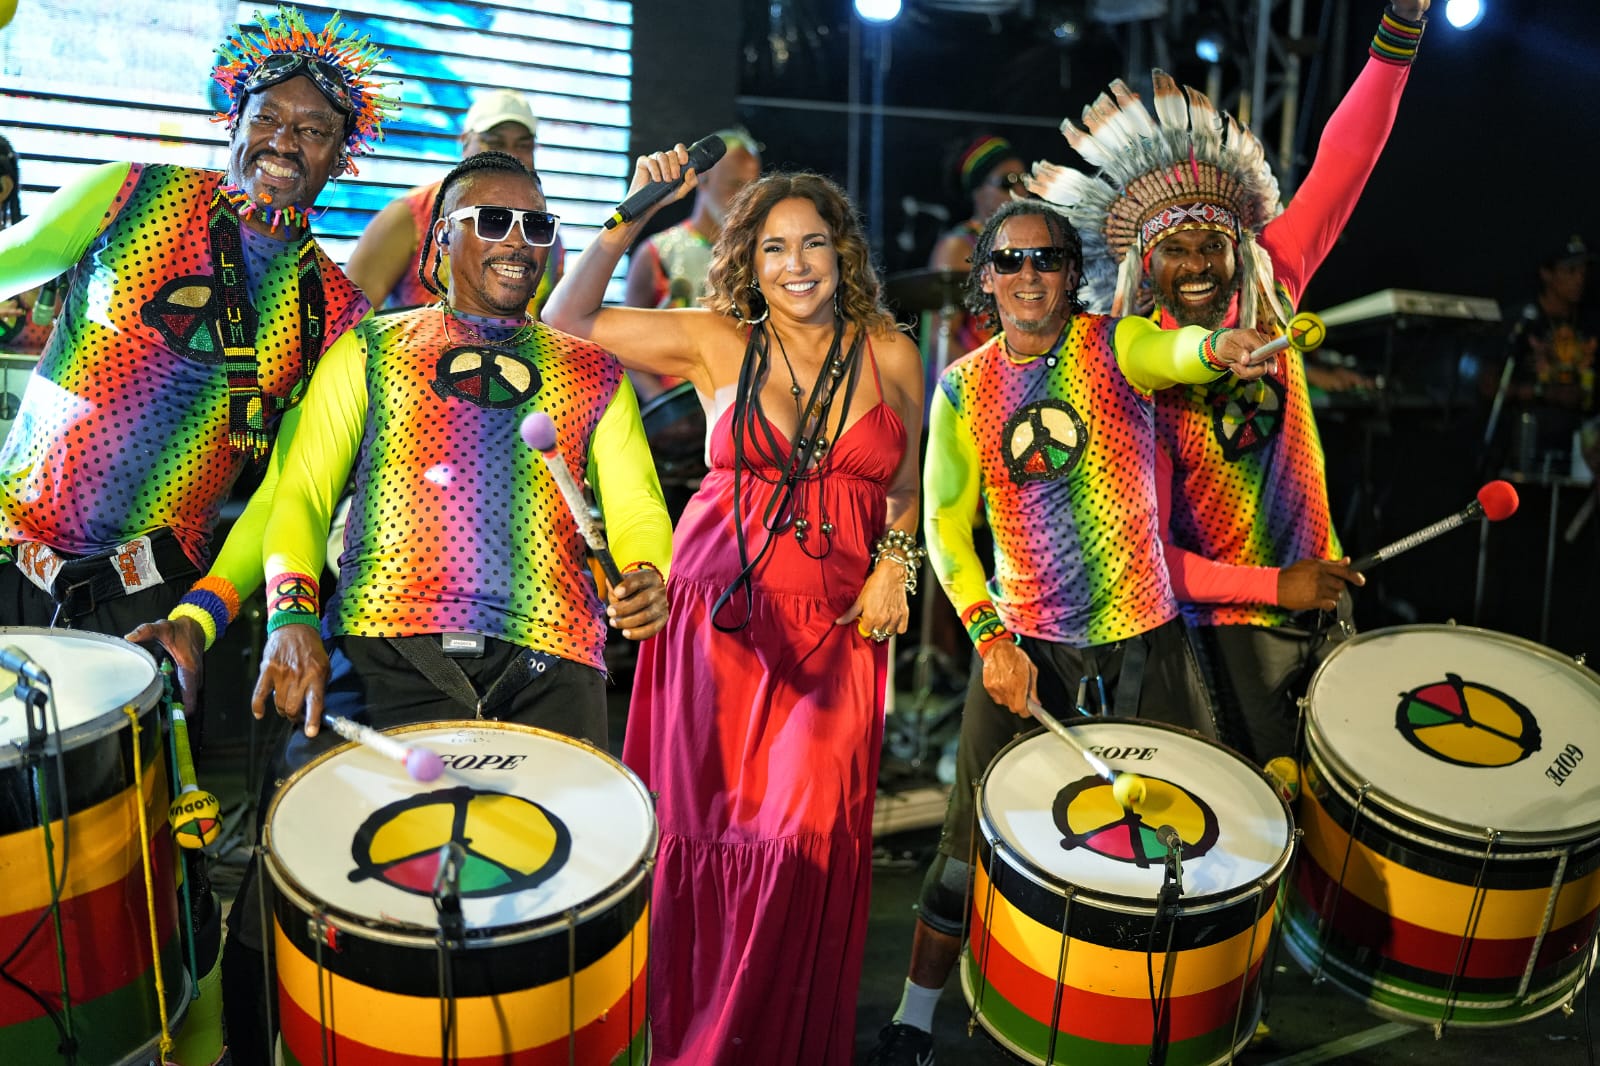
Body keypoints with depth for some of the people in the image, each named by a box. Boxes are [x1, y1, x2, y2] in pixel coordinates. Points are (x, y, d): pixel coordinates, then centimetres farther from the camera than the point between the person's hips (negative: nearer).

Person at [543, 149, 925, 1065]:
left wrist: (895, 565, 2)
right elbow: (567, 321, 2)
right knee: (704, 828, 3)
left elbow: (907, 486, 17)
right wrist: (633, 216, -1)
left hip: (838, 624, 0)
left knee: (808, 835, -8)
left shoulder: (890, 355, 6)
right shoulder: (717, 342, 3)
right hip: (721, 611, 0)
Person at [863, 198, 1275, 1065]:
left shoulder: (1114, 343, -3)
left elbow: (1170, 352, -27)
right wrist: (989, 638, -10)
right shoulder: (963, 387, 2)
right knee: (974, 840, 4)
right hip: (1022, 645, 0)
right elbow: (946, 525, 1)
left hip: (1144, 638, 0)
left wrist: (1216, 345, -52)